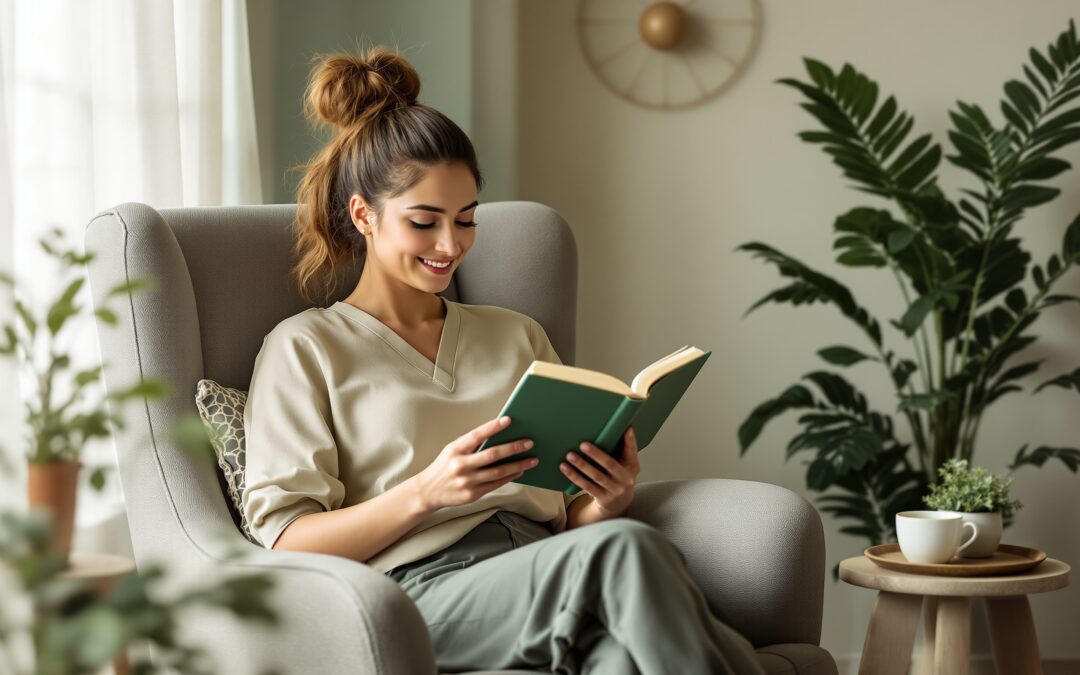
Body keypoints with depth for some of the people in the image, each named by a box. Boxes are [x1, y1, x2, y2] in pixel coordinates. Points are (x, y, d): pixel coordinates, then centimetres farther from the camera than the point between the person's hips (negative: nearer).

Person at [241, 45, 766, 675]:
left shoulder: (518, 335, 28)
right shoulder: (304, 349, 12)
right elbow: (284, 541, 1)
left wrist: (608, 500, 0)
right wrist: (425, 493, -14)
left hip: (549, 572, 4)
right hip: (424, 587, -4)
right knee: (626, 550, -35)